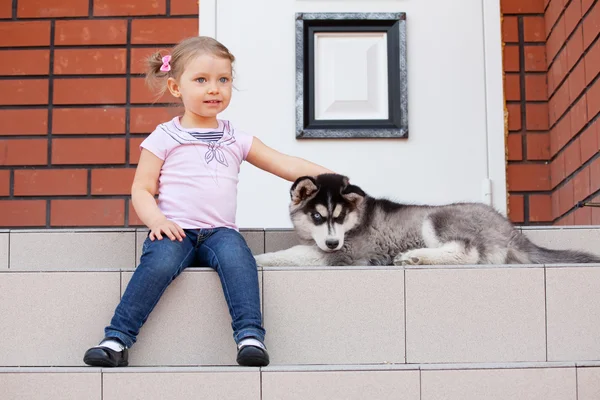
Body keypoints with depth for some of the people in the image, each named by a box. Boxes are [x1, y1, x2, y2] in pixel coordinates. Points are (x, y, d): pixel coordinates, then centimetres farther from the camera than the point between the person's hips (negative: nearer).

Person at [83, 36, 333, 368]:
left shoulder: (236, 139, 16)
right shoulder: (163, 138, 7)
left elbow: (286, 166, 14)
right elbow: (141, 190, 4)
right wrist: (156, 219, -16)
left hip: (220, 231, 2)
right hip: (175, 230, -2)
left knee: (237, 257, -31)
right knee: (160, 262, -33)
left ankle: (250, 336, -33)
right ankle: (116, 340, -28)